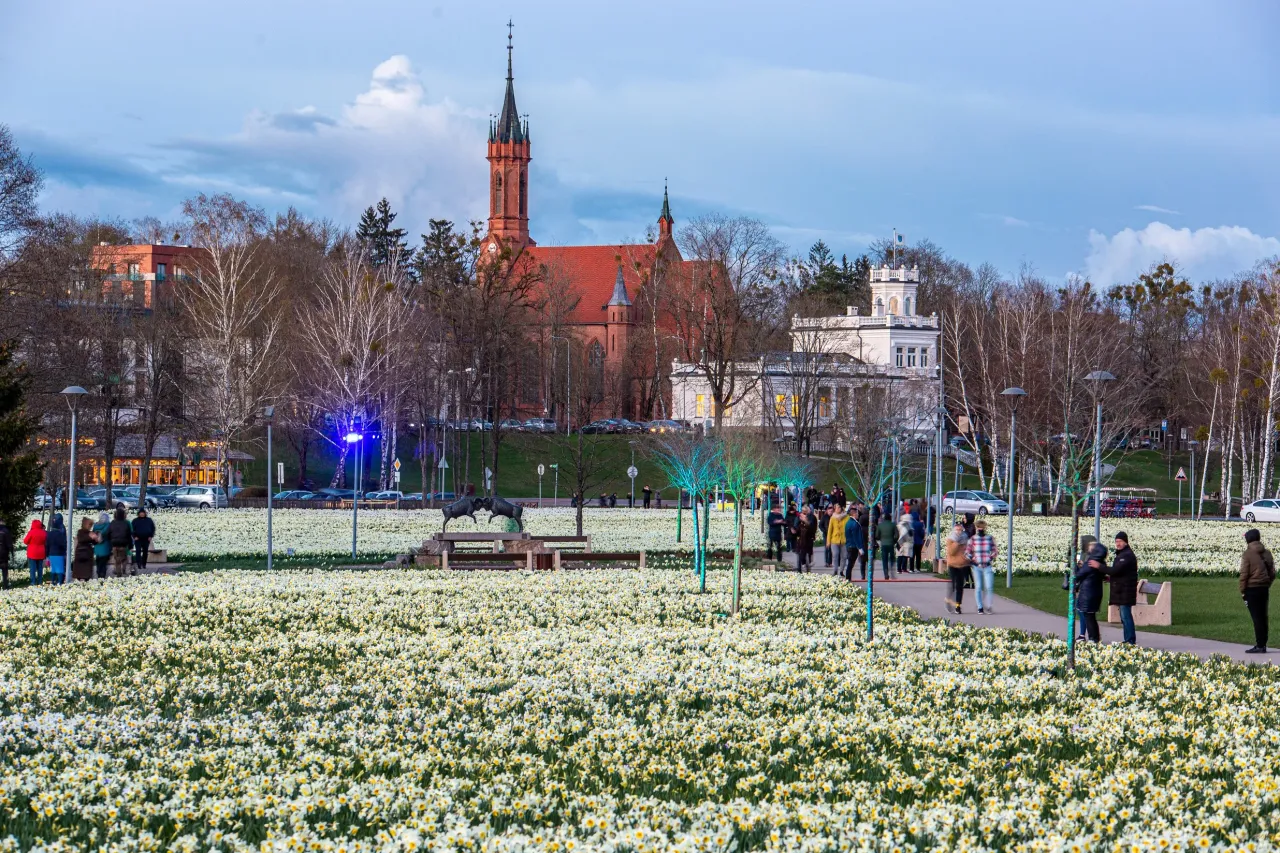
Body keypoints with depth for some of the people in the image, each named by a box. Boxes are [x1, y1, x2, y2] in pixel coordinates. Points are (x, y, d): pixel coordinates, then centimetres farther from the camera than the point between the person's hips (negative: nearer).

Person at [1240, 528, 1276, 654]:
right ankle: (1262, 644, 15)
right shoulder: (1267, 553, 10)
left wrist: (1242, 591, -5)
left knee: (1256, 617, -6)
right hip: (1264, 589, 6)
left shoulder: (1248, 554, -10)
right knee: (1263, 617, 12)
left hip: (1252, 589, -6)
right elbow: (1272, 573, 12)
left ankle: (1260, 646, -9)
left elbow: (1244, 574, -11)